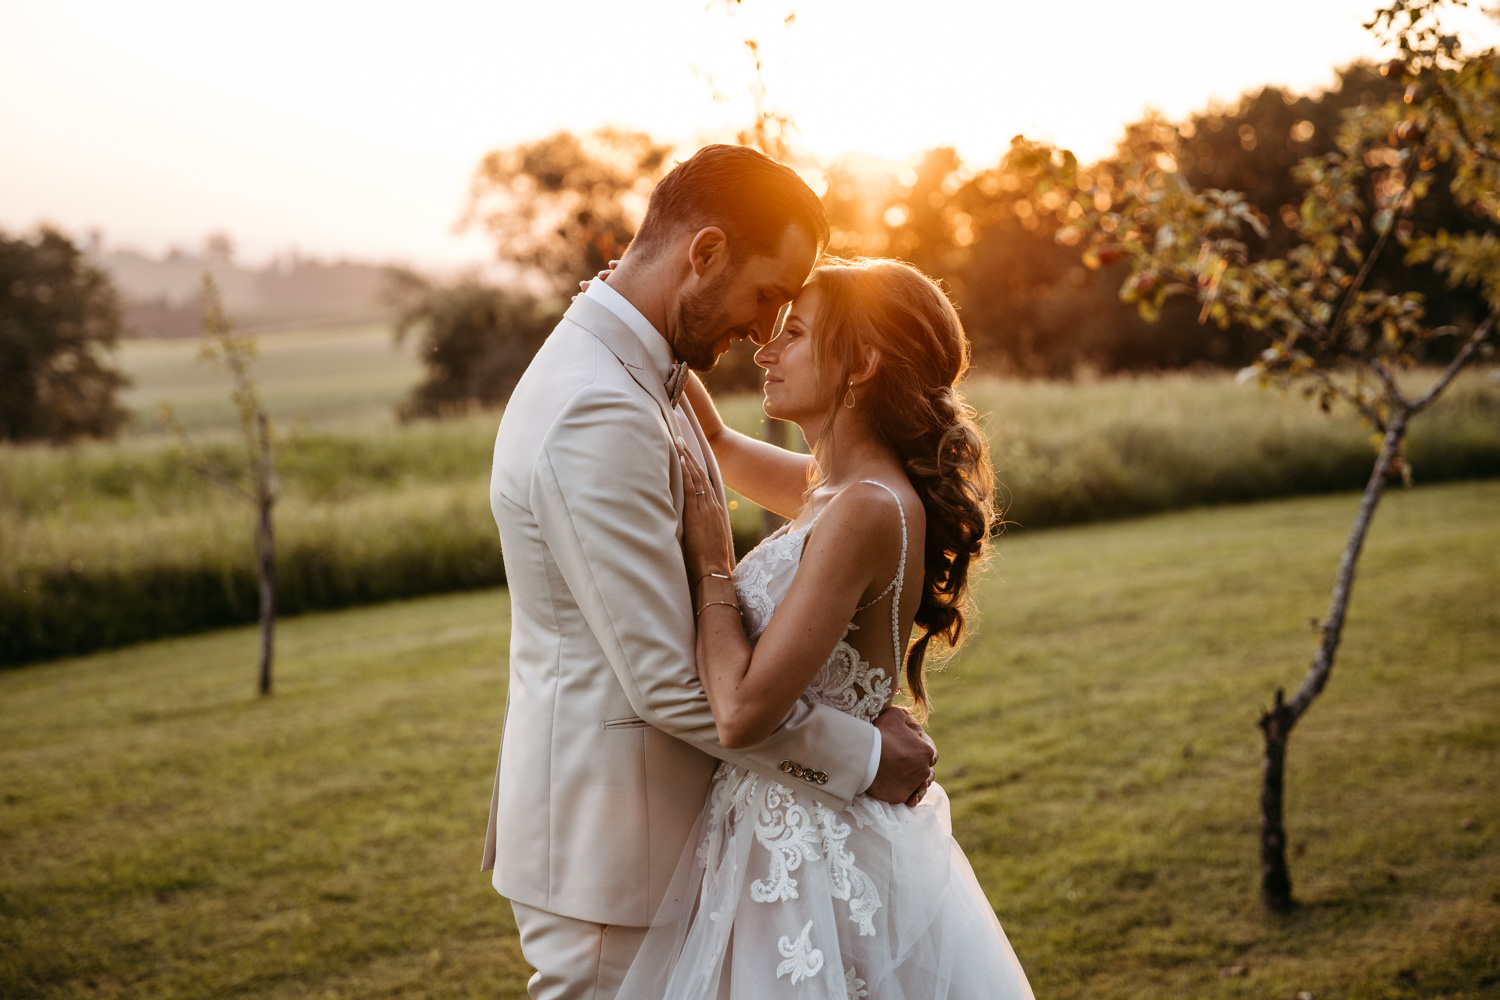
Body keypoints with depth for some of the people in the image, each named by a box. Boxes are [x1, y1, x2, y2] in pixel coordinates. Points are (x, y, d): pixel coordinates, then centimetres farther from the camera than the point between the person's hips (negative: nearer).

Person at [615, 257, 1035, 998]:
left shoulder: (868, 512, -23)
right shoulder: (836, 487, 5)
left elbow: (742, 712, -27)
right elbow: (721, 445, 25)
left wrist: (710, 561, -16)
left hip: (813, 857, -9)